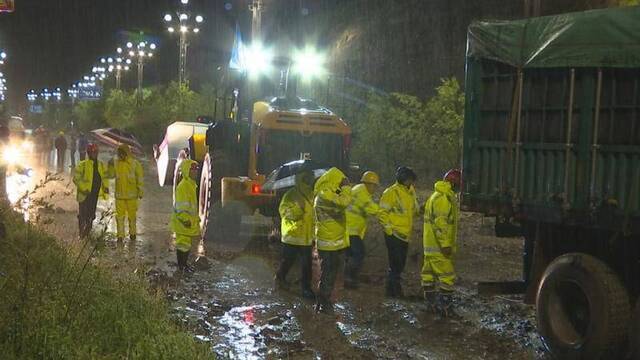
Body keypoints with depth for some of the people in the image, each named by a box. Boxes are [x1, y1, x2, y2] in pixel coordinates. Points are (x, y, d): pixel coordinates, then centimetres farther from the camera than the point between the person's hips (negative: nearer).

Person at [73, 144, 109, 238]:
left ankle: (87, 233, 28)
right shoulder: (82, 165, -9)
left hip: (95, 194, 5)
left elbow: (105, 177, 14)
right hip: (84, 194, -5)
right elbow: (76, 178, -12)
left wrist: (106, 187, -4)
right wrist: (84, 189, -21)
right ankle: (81, 233, 11)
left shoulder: (101, 165, 7)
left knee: (91, 214, 14)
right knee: (83, 214, -1)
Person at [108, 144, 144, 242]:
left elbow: (139, 179, -3)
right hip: (119, 194, 2)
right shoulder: (116, 162, 3)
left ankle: (132, 233, 23)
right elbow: (111, 175, 6)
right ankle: (120, 235, 6)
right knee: (120, 215, 2)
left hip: (131, 195, -2)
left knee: (132, 215, 8)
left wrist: (140, 192, -4)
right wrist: (111, 166, -10)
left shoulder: (135, 164, -6)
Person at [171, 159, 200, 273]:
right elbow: (180, 206, -22)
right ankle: (180, 267, 3)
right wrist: (184, 219, -25)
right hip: (182, 222, -10)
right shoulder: (183, 186, -19)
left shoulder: (192, 185, 13)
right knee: (183, 244, -4)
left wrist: (196, 218, 25)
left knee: (188, 244, 16)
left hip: (191, 221, 10)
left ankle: (184, 264, 26)